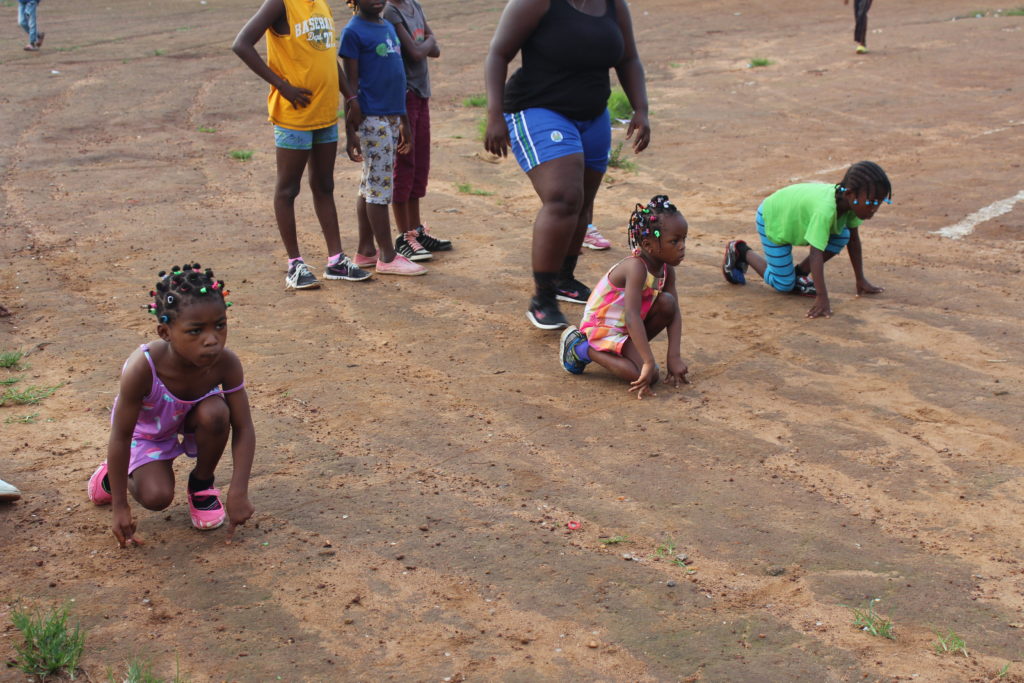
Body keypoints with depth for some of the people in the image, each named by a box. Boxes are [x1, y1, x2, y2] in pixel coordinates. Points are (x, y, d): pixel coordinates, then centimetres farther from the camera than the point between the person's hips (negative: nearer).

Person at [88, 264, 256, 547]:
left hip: (191, 418, 2)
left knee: (215, 412, -32)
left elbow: (243, 429, -22)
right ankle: (113, 474, 16)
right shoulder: (142, 368, -40)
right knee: (156, 497, -21)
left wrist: (238, 493, -28)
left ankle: (202, 483, -2)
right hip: (146, 430, -2)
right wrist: (120, 507, -22)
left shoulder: (226, 364, -32)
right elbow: (121, 436, -28)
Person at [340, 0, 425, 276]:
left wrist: (403, 120, 21)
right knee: (380, 186, -3)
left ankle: (366, 251, 19)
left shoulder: (389, 27, 15)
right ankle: (388, 257, 1)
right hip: (371, 119, -8)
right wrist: (350, 132, -13)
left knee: (370, 186, 12)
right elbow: (350, 85, -11)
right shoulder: (353, 32, -8)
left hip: (392, 117, 8)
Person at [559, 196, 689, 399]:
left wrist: (673, 357, -17)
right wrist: (649, 362, -40)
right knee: (648, 376, -22)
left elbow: (674, 314, -4)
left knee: (667, 302, -14)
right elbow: (632, 317, -36)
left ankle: (629, 349, 4)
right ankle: (582, 348, -6)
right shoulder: (636, 267, -29)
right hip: (602, 328, -8)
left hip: (628, 328, 8)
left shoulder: (667, 270, -4)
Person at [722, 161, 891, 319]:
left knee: (843, 236, -12)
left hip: (796, 214, 8)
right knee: (783, 285, -2)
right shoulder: (825, 210, -43)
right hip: (772, 219, -8)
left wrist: (861, 281, -4)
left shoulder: (850, 201, -19)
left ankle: (800, 273, 4)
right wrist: (822, 298, -46)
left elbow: (853, 240, -6)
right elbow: (816, 253, -44)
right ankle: (740, 252, 17)